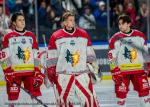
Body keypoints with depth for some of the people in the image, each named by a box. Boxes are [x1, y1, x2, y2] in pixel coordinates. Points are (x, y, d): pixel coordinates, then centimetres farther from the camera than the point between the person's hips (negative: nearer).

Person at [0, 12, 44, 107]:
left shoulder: (31, 36, 12)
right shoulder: (8, 37, 2)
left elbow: (36, 55, 11)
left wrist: (38, 72, 3)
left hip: (30, 72, 2)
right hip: (14, 72, -2)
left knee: (35, 93, -5)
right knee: (13, 95, -2)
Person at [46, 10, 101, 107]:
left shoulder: (83, 35, 7)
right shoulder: (56, 37, -1)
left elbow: (90, 55, 12)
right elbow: (51, 58, 2)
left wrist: (94, 69, 10)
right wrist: (51, 72, -2)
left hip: (83, 74, 2)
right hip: (63, 75, -2)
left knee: (90, 99, -3)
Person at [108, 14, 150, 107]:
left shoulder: (140, 36, 3)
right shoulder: (115, 39, -4)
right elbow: (112, 57, -4)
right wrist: (114, 71, -12)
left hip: (139, 69, 2)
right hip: (122, 71, -2)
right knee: (121, 92, -4)